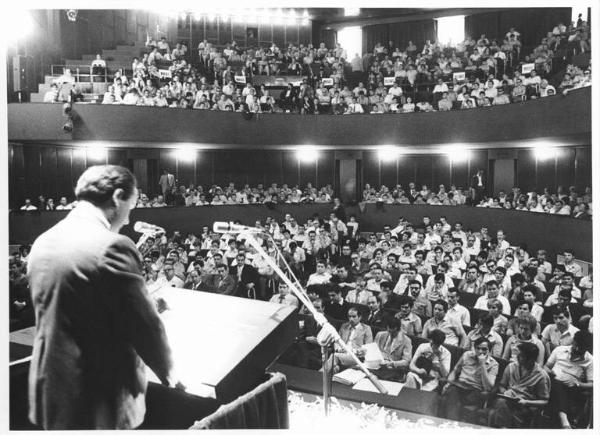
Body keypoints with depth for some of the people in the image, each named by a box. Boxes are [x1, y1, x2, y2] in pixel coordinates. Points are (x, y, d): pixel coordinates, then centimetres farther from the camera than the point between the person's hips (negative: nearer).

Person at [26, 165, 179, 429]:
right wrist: (167, 371, 1)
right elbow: (145, 325, -17)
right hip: (98, 401, -7)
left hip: (48, 393, 7)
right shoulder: (112, 247, -23)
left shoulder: (42, 242, 3)